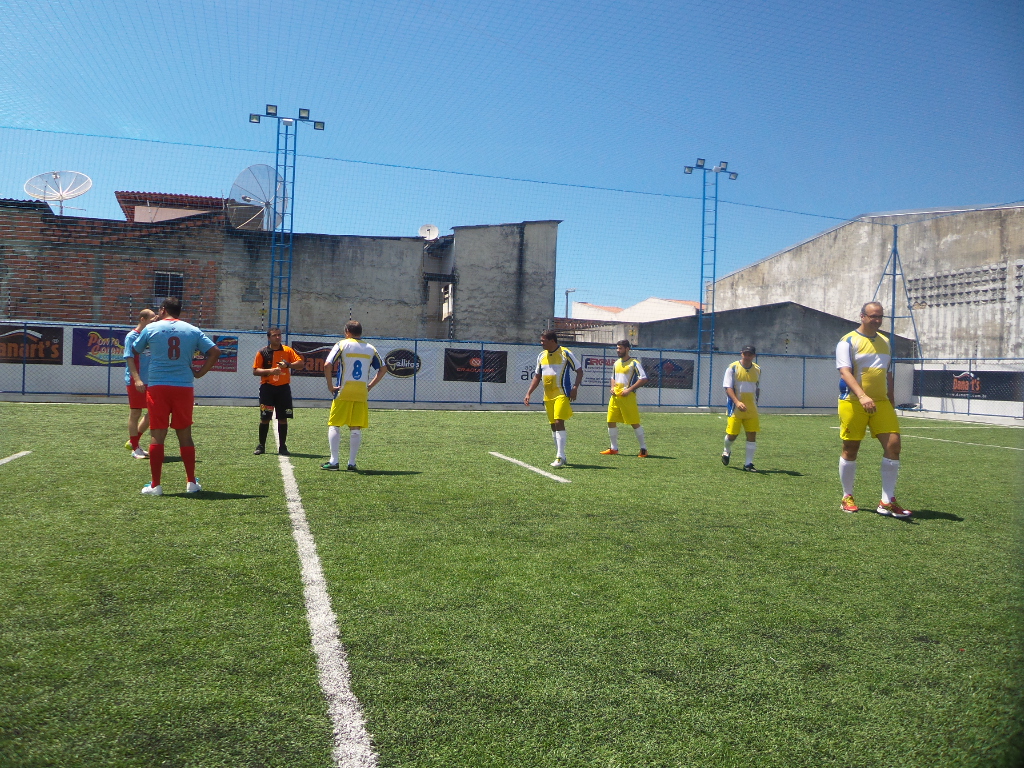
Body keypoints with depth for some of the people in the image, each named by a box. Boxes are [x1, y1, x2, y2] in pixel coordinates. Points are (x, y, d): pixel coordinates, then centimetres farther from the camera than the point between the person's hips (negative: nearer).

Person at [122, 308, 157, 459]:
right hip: (135, 382, -7)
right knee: (135, 414, 1)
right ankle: (135, 449, 10)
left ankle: (133, 442, 23)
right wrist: (137, 379, -24)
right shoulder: (132, 336, -9)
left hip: (149, 381, 7)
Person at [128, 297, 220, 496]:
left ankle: (155, 485, 4)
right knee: (185, 435, 10)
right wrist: (200, 373, 5)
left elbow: (132, 352, 11)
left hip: (158, 387, -1)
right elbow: (215, 351, 1)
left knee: (157, 436, 2)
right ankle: (191, 482, 14)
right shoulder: (192, 330, 6)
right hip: (184, 388, 1)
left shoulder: (151, 328, 4)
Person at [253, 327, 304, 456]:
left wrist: (288, 365, -19)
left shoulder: (287, 351, 6)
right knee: (265, 418, 0)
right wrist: (270, 371, -16)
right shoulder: (262, 352, 2)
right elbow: (255, 371, -1)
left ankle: (282, 447, 11)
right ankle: (261, 446, 12)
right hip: (267, 388, -1)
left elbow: (300, 364, -2)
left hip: (283, 388, 1)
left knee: (283, 418, 3)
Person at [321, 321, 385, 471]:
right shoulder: (370, 349, 10)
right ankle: (352, 462, 7)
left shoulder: (342, 345, -2)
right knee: (356, 428, 6)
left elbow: (327, 365, -13)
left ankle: (334, 461, 1)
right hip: (361, 393, 3)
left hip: (343, 392, -3)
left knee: (334, 425, 6)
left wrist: (330, 385, -5)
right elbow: (383, 369, 13)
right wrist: (370, 386, 14)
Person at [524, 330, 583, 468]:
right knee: (553, 425, 9)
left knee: (559, 422, -16)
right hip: (548, 397, 7)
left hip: (561, 395, -7)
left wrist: (575, 388, -13)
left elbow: (579, 371, -2)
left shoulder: (565, 354, -6)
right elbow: (537, 376, 18)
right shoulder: (541, 356, 11)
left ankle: (560, 457, -14)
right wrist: (528, 393, 10)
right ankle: (560, 456, 18)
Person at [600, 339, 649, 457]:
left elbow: (644, 379, -13)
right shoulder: (616, 363, 16)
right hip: (615, 396, 7)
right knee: (611, 421, 5)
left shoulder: (634, 363, -7)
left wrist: (629, 389, -17)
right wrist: (612, 387, 8)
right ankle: (614, 448, 16)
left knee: (634, 423, -6)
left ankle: (643, 449, 4)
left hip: (628, 397, -7)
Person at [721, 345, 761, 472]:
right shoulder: (733, 367, -6)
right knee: (732, 435, 1)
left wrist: (755, 403, 15)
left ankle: (748, 464, 6)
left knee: (752, 435, -2)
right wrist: (737, 402, -25)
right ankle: (727, 451, 34)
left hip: (752, 409, 4)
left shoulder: (757, 369, 8)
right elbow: (728, 388, -12)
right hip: (735, 409, -4)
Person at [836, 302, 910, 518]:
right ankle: (847, 497, 18)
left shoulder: (885, 342, 15)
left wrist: (891, 405, 18)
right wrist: (862, 396, -32)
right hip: (853, 403, -5)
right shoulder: (848, 342, -5)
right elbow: (845, 372, -18)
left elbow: (888, 376, 21)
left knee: (893, 445, -6)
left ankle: (887, 502, 0)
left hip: (881, 403, 5)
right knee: (850, 450, 2)